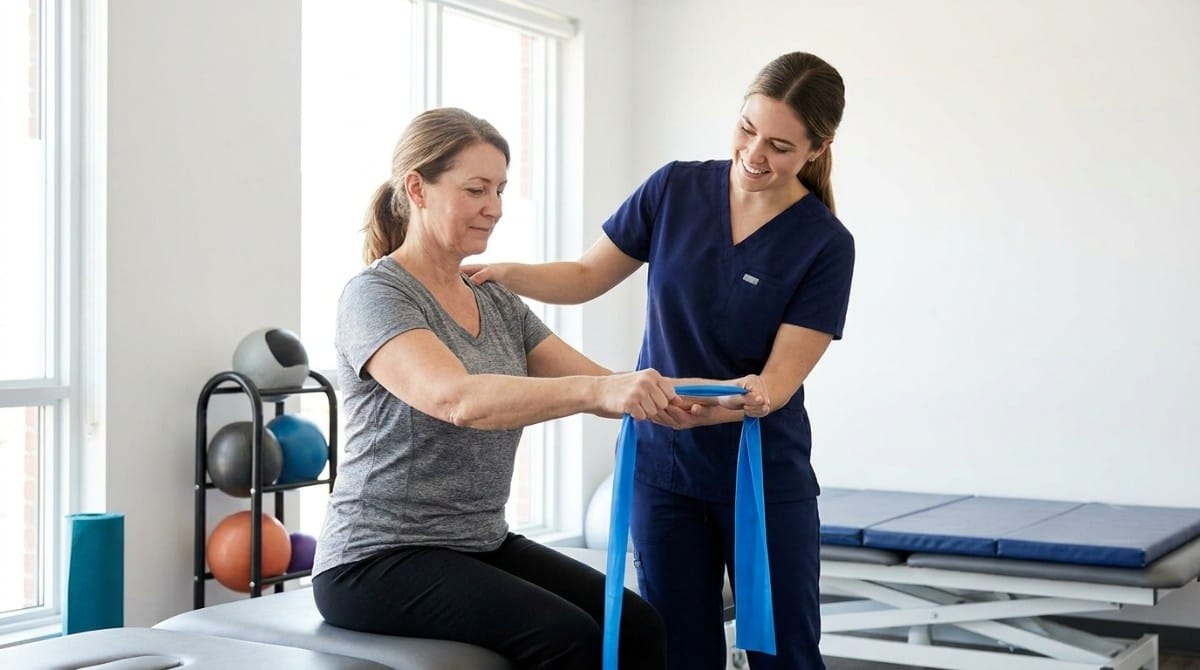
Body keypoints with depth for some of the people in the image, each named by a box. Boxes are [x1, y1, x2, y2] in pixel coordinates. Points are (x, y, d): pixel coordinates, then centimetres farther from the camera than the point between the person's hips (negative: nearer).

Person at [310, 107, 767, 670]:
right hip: (378, 560, -7)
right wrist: (597, 390, -45)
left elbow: (607, 388, 3)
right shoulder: (376, 295, -13)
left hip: (483, 546, 7)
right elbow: (458, 399, -32)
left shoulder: (497, 302, 11)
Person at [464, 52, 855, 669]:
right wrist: (506, 274, -12)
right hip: (663, 468, 2)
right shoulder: (675, 189, -3)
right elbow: (587, 277, 6)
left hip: (764, 479, -2)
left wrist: (705, 409, -35)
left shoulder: (825, 245, -12)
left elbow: (778, 382, -16)